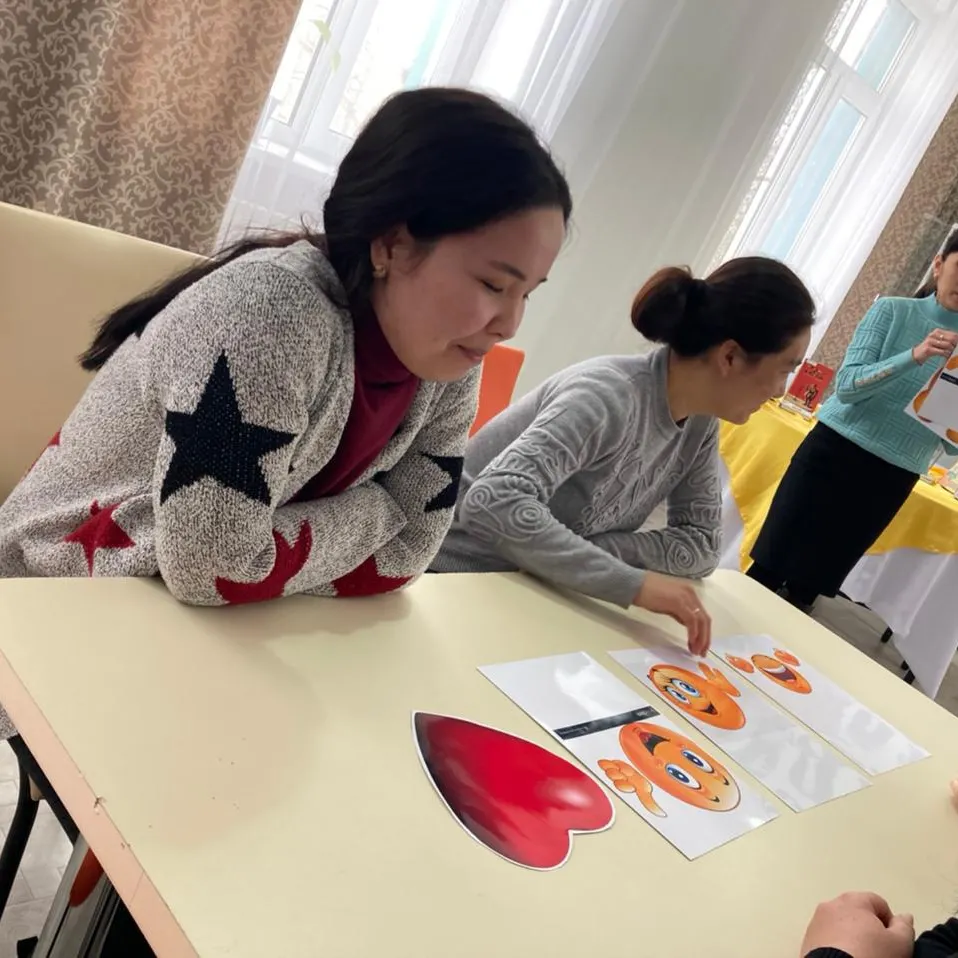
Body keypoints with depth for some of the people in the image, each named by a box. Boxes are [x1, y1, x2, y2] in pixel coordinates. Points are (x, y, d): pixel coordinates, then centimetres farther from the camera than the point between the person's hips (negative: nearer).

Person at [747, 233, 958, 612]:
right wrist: (914, 357, -27)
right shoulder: (893, 310, -3)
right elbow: (846, 385, -13)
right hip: (835, 452, -2)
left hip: (892, 479, 2)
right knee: (768, 569, 0)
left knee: (810, 588, 10)